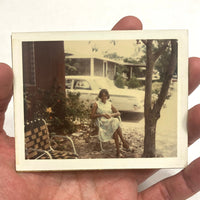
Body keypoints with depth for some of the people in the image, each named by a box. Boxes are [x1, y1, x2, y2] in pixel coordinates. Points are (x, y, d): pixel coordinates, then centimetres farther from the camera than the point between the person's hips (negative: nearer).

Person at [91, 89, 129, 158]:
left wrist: (111, 115, -6)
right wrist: (102, 114, -13)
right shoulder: (96, 104, 7)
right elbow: (92, 116, -1)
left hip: (111, 120, 3)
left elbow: (118, 113, 16)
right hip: (102, 123, -3)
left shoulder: (110, 104, 19)